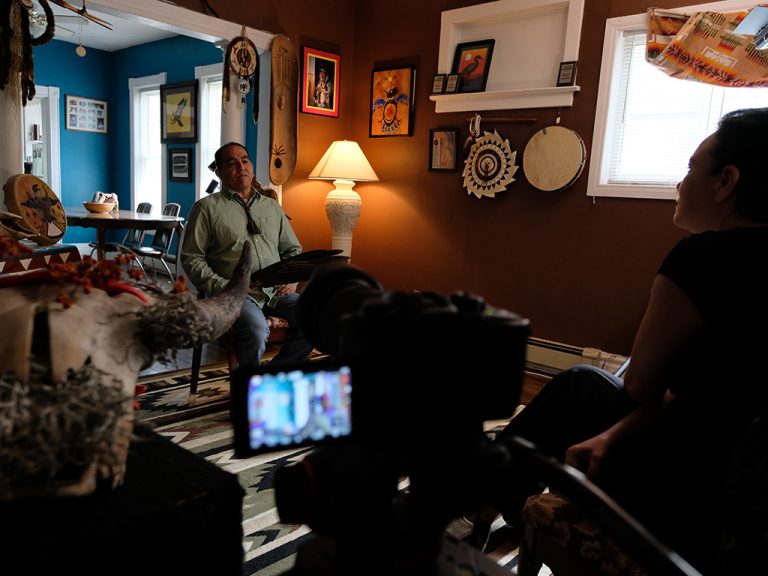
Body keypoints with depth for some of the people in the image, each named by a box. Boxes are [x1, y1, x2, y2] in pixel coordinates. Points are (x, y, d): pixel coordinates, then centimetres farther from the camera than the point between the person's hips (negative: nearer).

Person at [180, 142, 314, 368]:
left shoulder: (272, 206, 22)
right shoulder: (207, 207, 8)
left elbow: (293, 249, 25)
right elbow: (191, 258, 2)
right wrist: (222, 288, -10)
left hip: (276, 292, 5)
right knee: (256, 331, -35)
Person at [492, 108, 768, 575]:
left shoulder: (705, 256, -22)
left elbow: (641, 386, -11)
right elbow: (713, 387, 5)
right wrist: (616, 434, -2)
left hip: (702, 506, -7)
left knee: (582, 386, 12)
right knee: (583, 384, 18)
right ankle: (494, 493, 37)